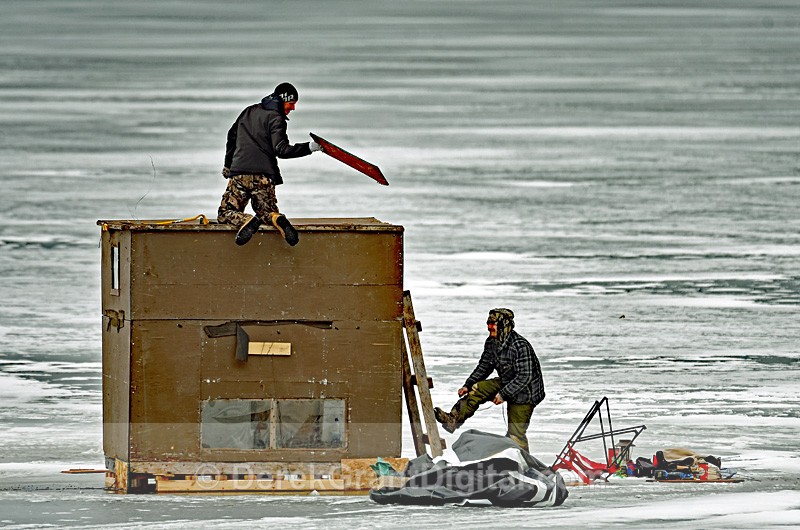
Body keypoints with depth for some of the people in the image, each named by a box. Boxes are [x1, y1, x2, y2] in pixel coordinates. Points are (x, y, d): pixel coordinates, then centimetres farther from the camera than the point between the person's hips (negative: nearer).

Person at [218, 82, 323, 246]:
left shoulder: (249, 112, 17)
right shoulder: (275, 119, -3)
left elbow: (232, 137, 28)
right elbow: (281, 150, -14)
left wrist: (228, 165, 40)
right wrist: (309, 147, -14)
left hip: (238, 173, 3)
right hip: (264, 176, -3)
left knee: (225, 214, 6)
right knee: (266, 212, 11)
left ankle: (247, 221, -27)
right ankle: (277, 220, -26)